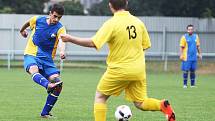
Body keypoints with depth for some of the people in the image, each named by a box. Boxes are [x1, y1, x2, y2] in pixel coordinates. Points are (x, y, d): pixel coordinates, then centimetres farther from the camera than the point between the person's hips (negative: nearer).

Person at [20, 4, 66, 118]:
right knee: (34, 70, -37)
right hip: (31, 55, -1)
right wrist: (22, 30, 44)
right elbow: (27, 23, 24)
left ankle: (45, 113, -2)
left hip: (47, 59, 1)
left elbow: (62, 41, -29)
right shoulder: (37, 20, -1)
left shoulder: (60, 28, -7)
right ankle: (49, 85, -69)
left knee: (58, 84, -14)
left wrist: (62, 51, -51)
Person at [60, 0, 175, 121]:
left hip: (119, 70, -5)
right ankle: (162, 105, -13)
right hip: (138, 70, 5)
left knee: (100, 97, 13)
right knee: (140, 103, 13)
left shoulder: (111, 24, -14)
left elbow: (93, 43, -20)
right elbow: (145, 45, 10)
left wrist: (70, 39, -11)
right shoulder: (138, 22, 3)